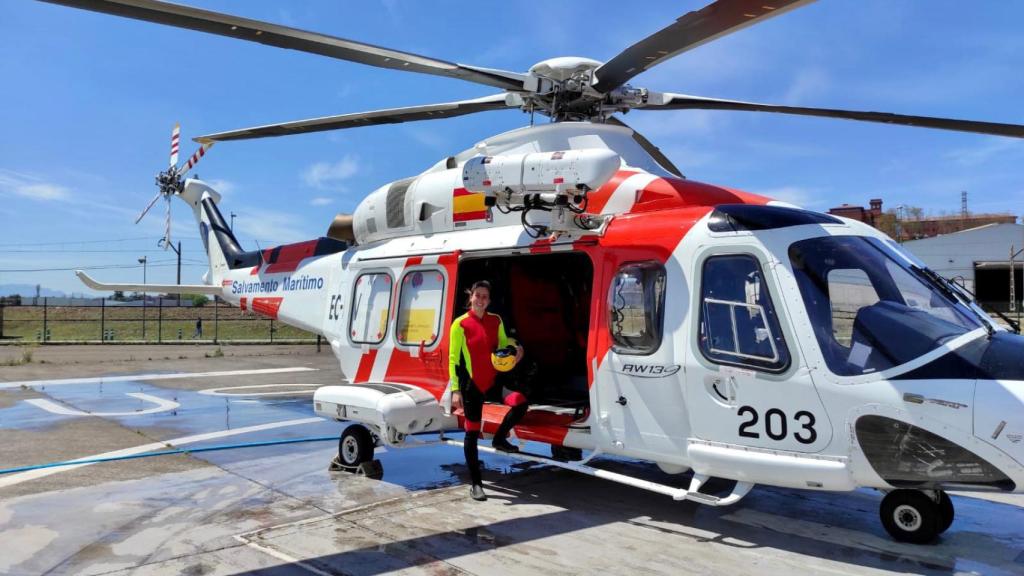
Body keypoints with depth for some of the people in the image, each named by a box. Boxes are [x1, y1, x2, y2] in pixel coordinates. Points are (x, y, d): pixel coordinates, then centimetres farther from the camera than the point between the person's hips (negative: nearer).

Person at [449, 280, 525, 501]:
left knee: (520, 402, -23)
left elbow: (503, 346, 17)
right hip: (471, 383, -3)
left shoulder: (496, 321, 5)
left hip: (494, 378, 3)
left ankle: (500, 438, 5)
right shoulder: (460, 324, -7)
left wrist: (516, 350, -7)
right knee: (472, 433, 3)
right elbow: (453, 359, -6)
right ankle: (475, 484, 17)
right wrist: (455, 390, -11)